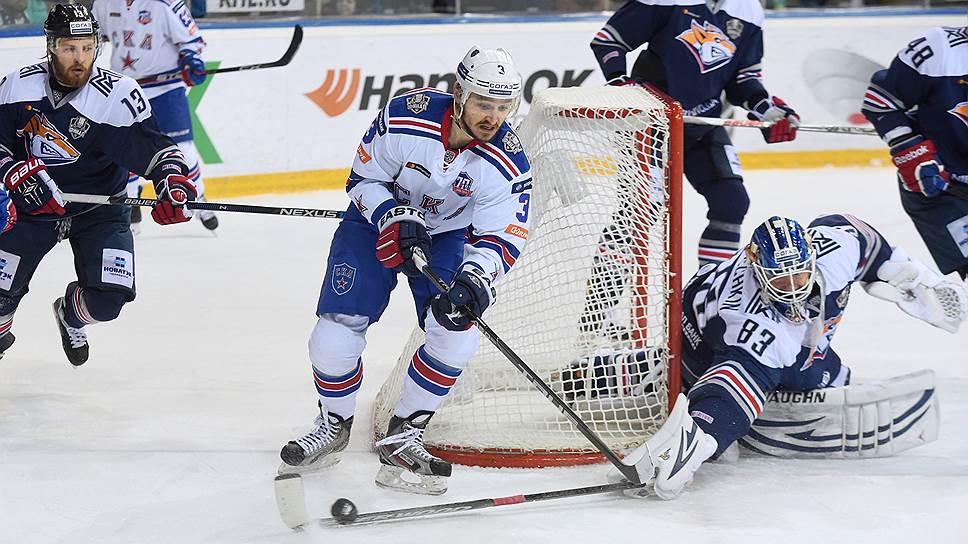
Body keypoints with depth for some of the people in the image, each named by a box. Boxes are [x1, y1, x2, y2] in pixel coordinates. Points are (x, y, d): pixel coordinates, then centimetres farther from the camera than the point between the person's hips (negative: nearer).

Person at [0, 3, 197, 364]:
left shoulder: (119, 94, -20)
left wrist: (173, 178, -36)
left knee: (110, 297, -15)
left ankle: (72, 316, 23)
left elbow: (152, 146, -18)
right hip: (33, 205, 2)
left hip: (99, 210, -2)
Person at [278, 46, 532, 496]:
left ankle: (402, 435, -3)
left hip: (447, 235, 1)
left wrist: (474, 279, -39)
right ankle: (333, 425, 18)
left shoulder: (507, 163, -24)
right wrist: (395, 218, -29)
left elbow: (499, 238, -20)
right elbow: (364, 177, -13)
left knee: (456, 334, -20)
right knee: (336, 335, -10)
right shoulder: (404, 118, -28)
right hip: (378, 222, -1)